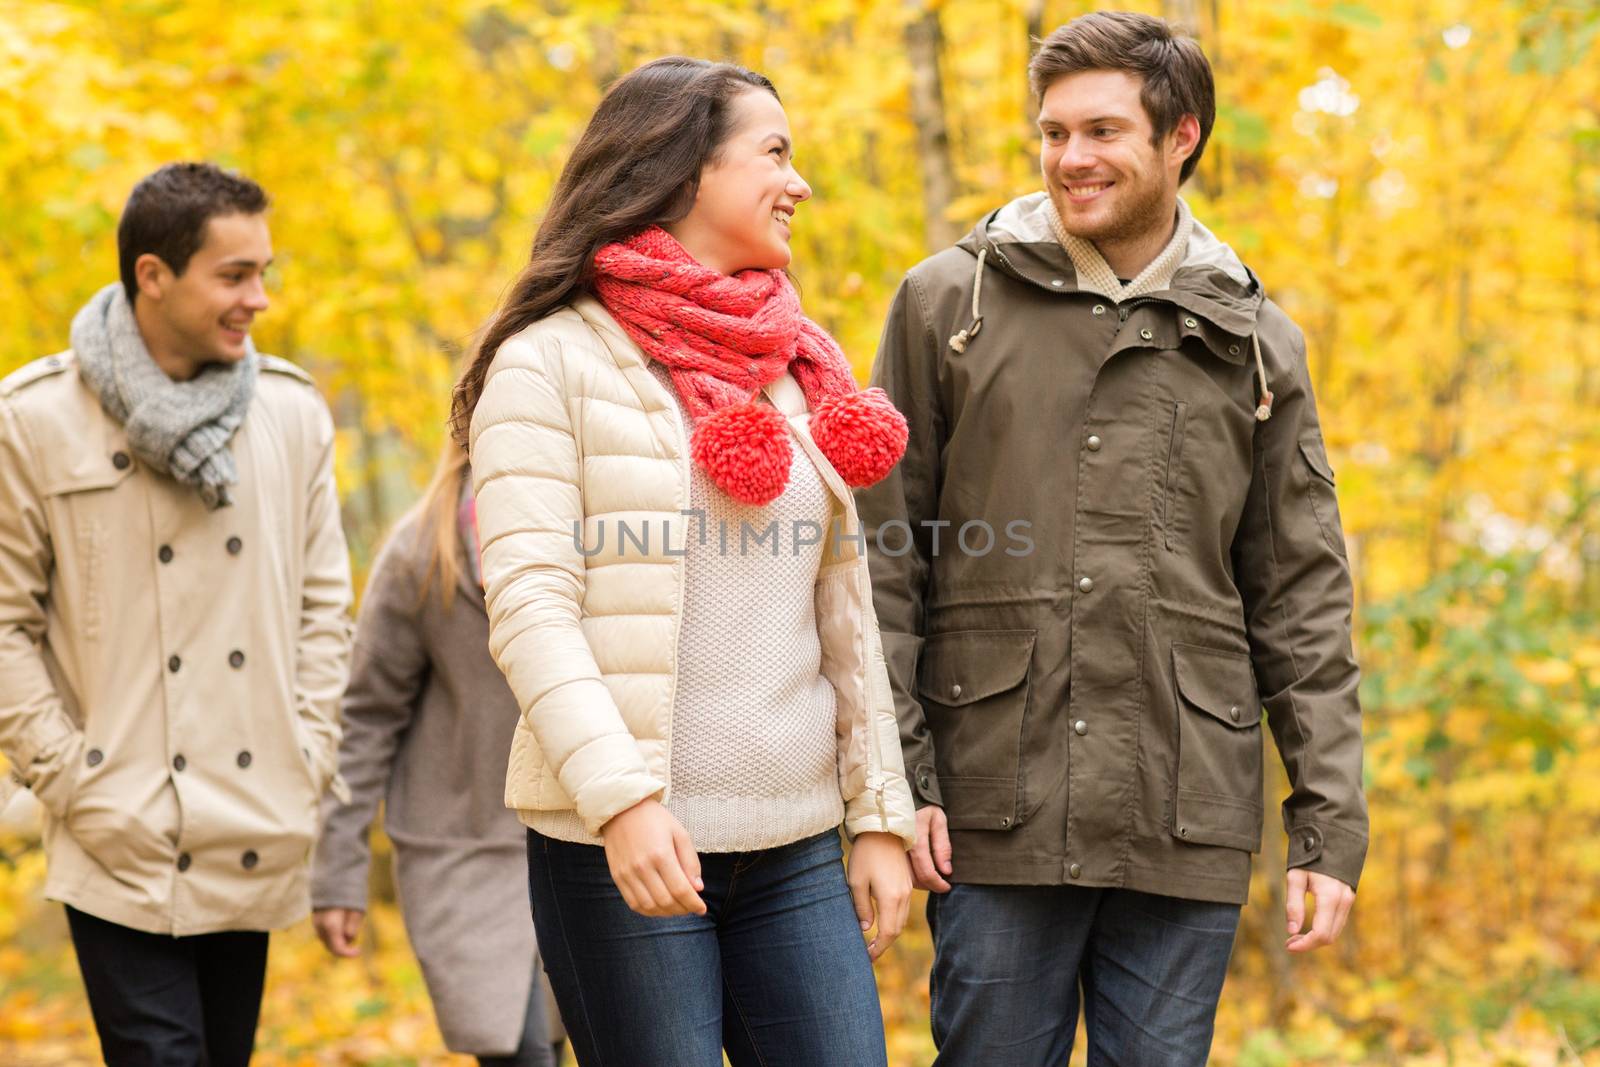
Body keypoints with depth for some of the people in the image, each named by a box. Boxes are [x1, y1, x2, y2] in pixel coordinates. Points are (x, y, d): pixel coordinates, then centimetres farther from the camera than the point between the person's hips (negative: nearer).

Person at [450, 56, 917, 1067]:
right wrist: (620, 795, -22)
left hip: (795, 848, 5)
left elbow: (846, 610, 16)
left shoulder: (801, 366, 15)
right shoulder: (553, 360, -2)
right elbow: (529, 607, -11)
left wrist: (880, 814, 10)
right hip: (622, 847, -5)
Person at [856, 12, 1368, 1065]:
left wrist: (1333, 825, 3)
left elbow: (1303, 599, 9)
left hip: (1189, 821, 1)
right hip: (998, 811, -1)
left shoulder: (1254, 342, 9)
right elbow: (884, 557, 4)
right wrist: (896, 775, -4)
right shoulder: (949, 302, 5)